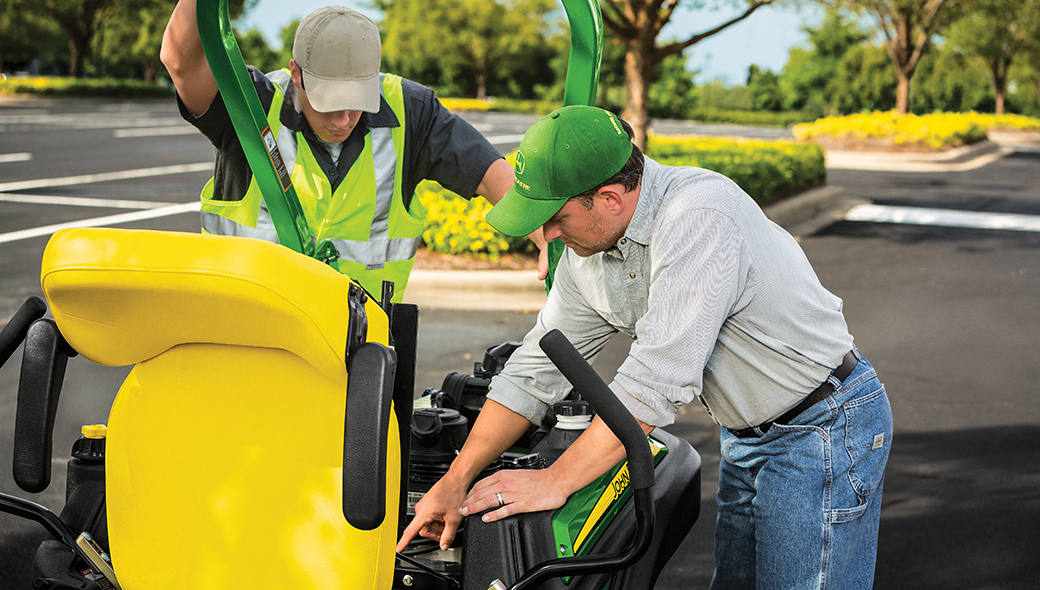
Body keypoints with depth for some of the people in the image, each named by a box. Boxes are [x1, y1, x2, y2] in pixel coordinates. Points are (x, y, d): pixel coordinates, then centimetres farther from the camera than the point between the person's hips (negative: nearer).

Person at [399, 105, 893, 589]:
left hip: (824, 427, -8)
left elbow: (656, 383, -31)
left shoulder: (698, 218, -29)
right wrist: (454, 483, 4)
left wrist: (555, 481, -23)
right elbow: (534, 371, 6)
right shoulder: (587, 249, -1)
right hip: (747, 438, 8)